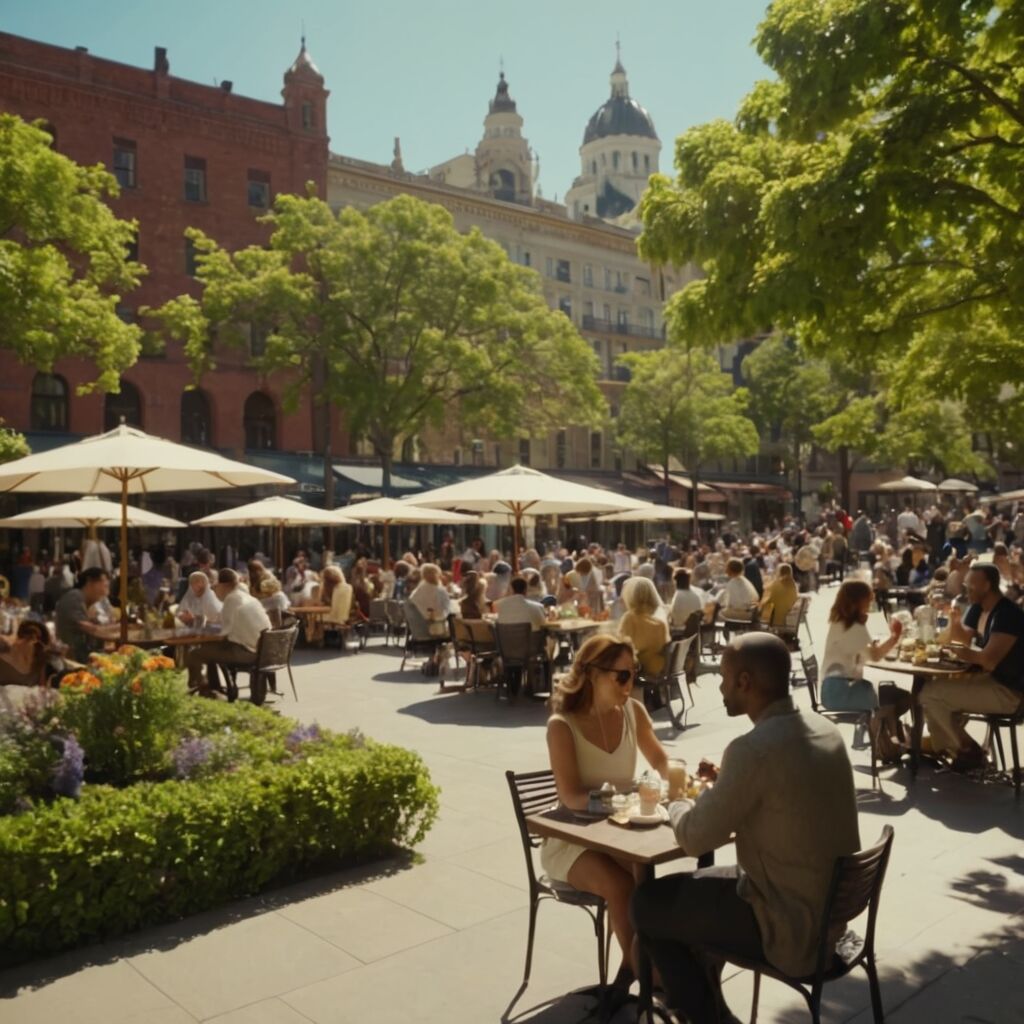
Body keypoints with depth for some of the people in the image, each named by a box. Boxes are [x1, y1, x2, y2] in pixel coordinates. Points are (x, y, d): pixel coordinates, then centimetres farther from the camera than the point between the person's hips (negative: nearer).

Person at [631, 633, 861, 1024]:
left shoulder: (753, 749, -27)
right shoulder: (823, 729, -1)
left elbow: (694, 838, -17)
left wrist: (678, 804, 3)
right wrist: (726, 783, 12)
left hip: (788, 925, -8)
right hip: (829, 907, 8)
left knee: (648, 903, 7)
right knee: (698, 886, 26)